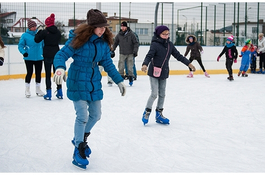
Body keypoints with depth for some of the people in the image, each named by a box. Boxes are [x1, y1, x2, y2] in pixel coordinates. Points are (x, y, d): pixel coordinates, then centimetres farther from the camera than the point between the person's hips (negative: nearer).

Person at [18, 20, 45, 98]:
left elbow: (43, 44, 14)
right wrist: (23, 52, -18)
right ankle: (27, 90, 14)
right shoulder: (25, 35, -4)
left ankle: (38, 89, 23)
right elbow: (20, 45, -2)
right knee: (29, 73, -2)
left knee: (38, 73, 9)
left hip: (39, 58, 3)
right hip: (29, 58, -3)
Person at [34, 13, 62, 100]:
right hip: (56, 54, 4)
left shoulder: (45, 32, -11)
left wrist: (39, 32, 11)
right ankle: (59, 93, 16)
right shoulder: (58, 32, 1)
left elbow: (37, 40, -3)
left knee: (48, 74, 2)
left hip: (47, 55, -4)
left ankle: (48, 94, 1)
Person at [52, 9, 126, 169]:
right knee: (83, 116, -9)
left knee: (96, 115, 13)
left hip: (95, 84, 6)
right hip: (77, 83, -6)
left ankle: (81, 138, 39)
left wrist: (119, 80, 7)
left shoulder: (104, 42, 0)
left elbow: (108, 64, 9)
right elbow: (61, 55, -17)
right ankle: (78, 150, 10)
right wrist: (60, 67, -37)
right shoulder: (78, 39, -17)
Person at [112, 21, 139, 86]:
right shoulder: (119, 35, 2)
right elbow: (115, 43, 14)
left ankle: (131, 78, 10)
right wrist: (112, 50, 8)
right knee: (121, 67, -1)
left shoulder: (131, 34, -5)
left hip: (130, 54, -2)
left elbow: (136, 43, -2)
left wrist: (135, 51, -9)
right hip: (122, 54, 2)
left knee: (130, 67, -1)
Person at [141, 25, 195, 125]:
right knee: (154, 94, -8)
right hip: (154, 73, -6)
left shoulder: (169, 45, 6)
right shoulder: (155, 44, -13)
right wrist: (145, 64, -42)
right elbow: (149, 56, -23)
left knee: (162, 94, 11)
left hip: (164, 74, 6)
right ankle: (146, 113, 9)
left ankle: (159, 114, 23)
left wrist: (189, 64, 7)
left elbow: (178, 55, 10)